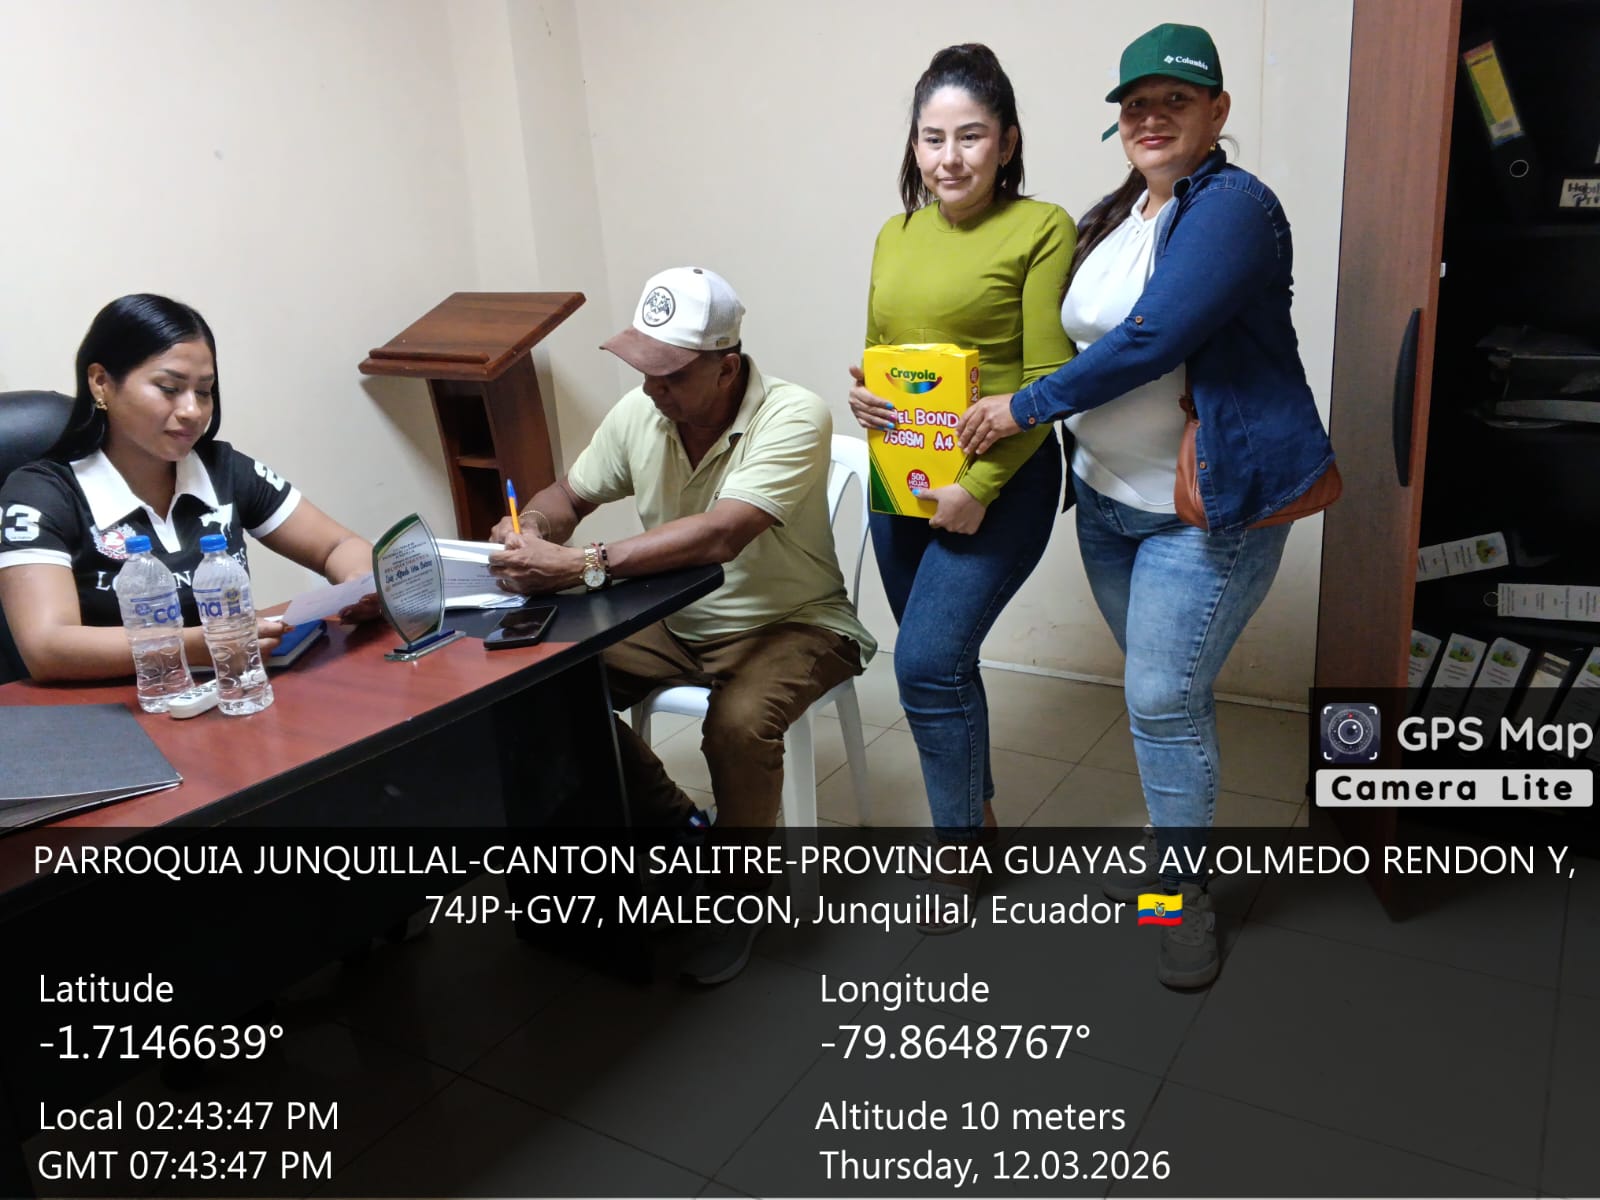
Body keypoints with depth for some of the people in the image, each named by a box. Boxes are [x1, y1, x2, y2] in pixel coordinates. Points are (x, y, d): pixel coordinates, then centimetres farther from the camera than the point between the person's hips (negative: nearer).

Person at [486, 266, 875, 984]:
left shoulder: (792, 418, -24)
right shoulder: (640, 413, -5)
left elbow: (721, 535, -38)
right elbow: (570, 495, 10)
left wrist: (583, 566, -43)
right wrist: (530, 530, -14)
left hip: (791, 623, -6)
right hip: (677, 623, 6)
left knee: (738, 723, -34)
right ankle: (674, 823, 10)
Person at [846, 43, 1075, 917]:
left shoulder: (1040, 230, -9)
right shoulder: (896, 235, 11)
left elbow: (1048, 382, -12)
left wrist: (979, 485, -18)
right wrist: (862, 397, -4)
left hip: (996, 485, -6)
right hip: (899, 481, 7)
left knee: (928, 662, -13)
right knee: (941, 662, 15)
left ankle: (959, 861, 7)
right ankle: (976, 813, 37)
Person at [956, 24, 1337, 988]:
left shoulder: (1233, 207, -14)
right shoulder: (1110, 220, 11)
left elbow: (1150, 340, -24)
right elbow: (1079, 339, 18)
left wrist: (1024, 409, -17)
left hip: (1210, 508, -7)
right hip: (1110, 501, 7)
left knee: (1164, 700, -4)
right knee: (1166, 689, 17)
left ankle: (1187, 893, 15)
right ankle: (1176, 848, 35)